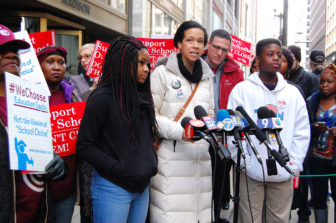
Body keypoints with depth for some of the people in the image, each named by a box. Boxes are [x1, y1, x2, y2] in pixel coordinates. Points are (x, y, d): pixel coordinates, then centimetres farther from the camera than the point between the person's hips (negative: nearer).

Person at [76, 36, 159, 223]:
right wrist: (119, 169, -16)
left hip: (141, 187, 7)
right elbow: (84, 147, -12)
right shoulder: (103, 99, -11)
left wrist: (151, 164, 5)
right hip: (113, 189, -7)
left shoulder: (142, 97, 10)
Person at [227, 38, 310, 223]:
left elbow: (302, 133, 9)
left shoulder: (293, 92, 9)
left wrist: (294, 164, 1)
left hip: (283, 174, 3)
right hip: (251, 173, -3)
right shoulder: (242, 89, 0)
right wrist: (244, 162, -8)